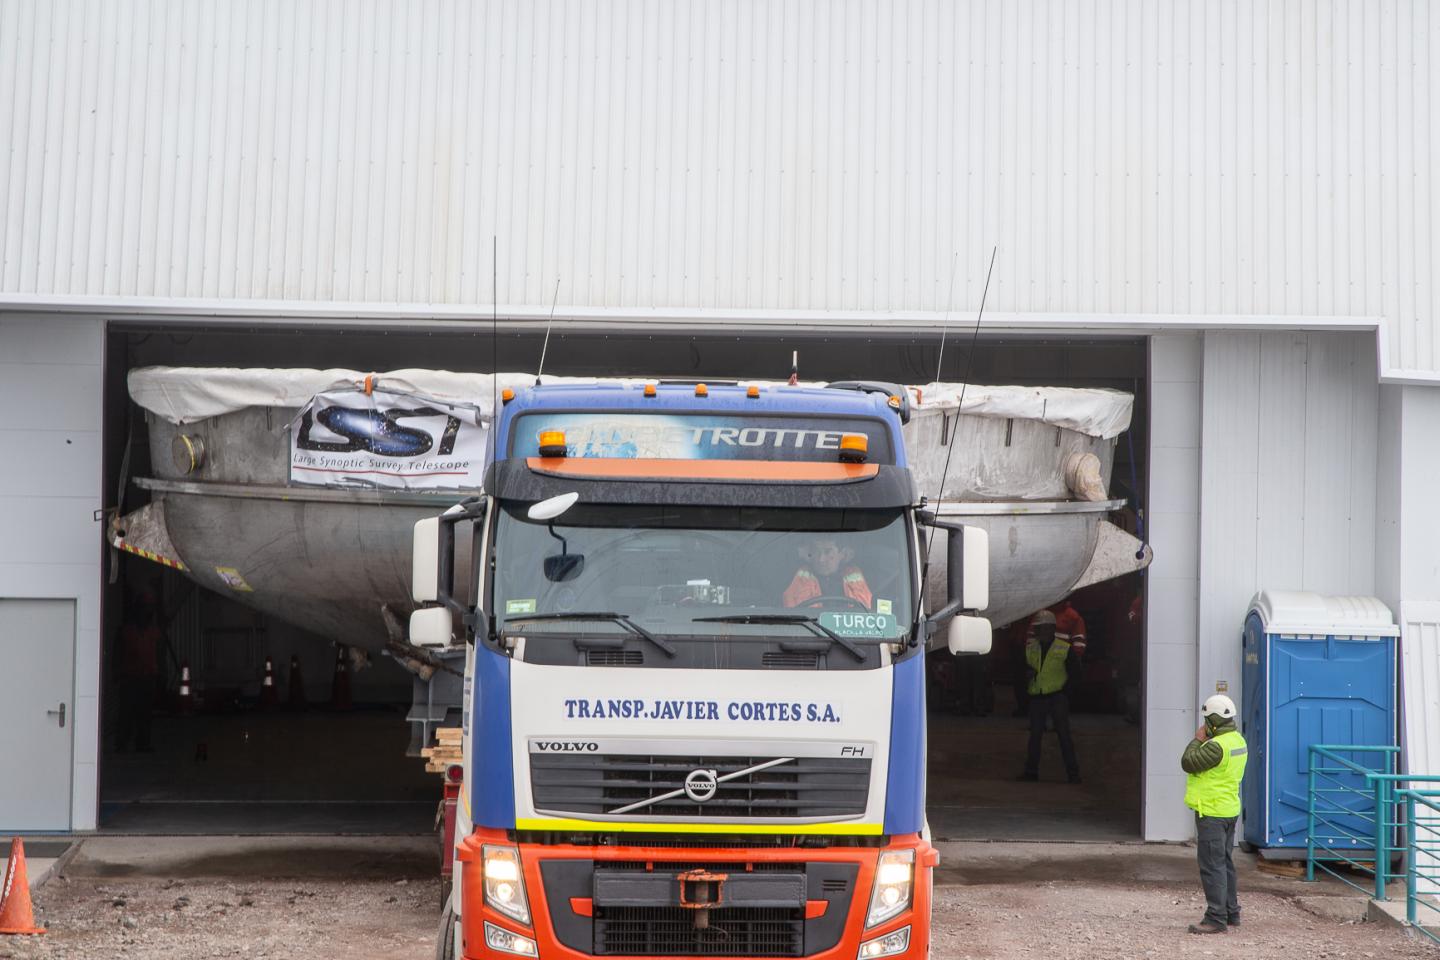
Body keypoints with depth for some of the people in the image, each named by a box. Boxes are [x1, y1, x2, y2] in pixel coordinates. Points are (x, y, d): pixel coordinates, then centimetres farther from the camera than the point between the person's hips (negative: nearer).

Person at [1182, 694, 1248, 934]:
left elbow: (1188, 763, -18)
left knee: (1212, 865, -8)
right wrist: (1205, 740, 9)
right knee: (1224, 863, 18)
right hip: (1229, 809, 10)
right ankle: (1231, 913, 24)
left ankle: (1216, 919, -9)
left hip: (1212, 812, -10)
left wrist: (1198, 740, -7)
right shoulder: (1238, 740, 9)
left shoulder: (1217, 745, -23)